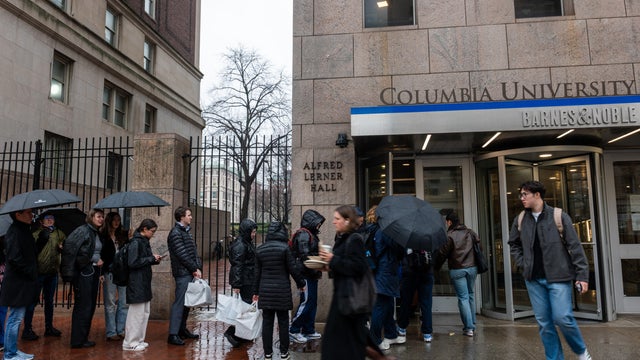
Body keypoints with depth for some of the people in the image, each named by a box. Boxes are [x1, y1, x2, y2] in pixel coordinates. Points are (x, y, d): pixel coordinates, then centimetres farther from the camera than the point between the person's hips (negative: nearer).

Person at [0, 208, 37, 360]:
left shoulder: (24, 230, 13)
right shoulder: (14, 232, -17)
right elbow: (14, 258, -24)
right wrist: (30, 272, -15)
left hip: (23, 283, 10)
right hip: (17, 284, -10)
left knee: (16, 318, 16)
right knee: (15, 318, -1)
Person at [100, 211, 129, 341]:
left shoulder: (122, 235, 10)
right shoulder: (102, 236, -2)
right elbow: (100, 254, -6)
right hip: (109, 272, -4)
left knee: (124, 302, 7)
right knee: (111, 303, 3)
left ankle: (121, 331, 17)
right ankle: (111, 332, 12)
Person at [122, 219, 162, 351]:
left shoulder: (144, 241, 13)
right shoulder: (135, 242, -15)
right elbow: (133, 262, -21)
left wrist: (154, 259, 4)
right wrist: (151, 258, -15)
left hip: (144, 282, 10)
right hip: (137, 282, -10)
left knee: (145, 312, 15)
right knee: (137, 312, -3)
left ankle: (138, 340, 25)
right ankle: (130, 343, 8)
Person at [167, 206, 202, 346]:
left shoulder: (186, 232, 18)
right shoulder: (175, 233, -11)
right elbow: (182, 255, -16)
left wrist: (198, 268, 4)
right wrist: (195, 269, -11)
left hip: (190, 273, 9)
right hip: (182, 273, -9)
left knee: (187, 302, 14)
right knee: (179, 303, -7)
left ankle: (182, 329, 25)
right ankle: (173, 334, -2)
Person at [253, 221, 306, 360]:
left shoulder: (260, 249, 3)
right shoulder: (284, 247, -9)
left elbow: (257, 272, 9)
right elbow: (293, 269, -7)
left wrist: (256, 291, 16)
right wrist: (301, 283, 8)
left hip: (265, 291, 3)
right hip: (282, 290, -3)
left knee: (267, 322, 9)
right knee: (283, 322, 7)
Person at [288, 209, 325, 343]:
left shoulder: (311, 234, 18)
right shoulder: (303, 234, -13)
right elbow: (305, 256, -20)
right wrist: (316, 271, -18)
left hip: (311, 275, 10)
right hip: (306, 274, -10)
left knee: (312, 302, 13)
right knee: (306, 302, -7)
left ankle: (309, 331, 22)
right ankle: (293, 330, 3)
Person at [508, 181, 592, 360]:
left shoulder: (559, 216, -6)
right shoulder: (520, 220, 6)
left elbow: (575, 247, -7)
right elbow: (513, 244, 21)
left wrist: (582, 274, -10)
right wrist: (522, 263, 8)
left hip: (558, 277, -4)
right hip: (533, 279, 4)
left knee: (563, 318, -7)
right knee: (544, 323, 6)